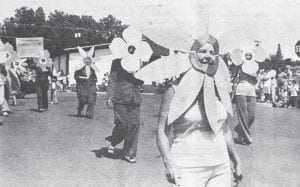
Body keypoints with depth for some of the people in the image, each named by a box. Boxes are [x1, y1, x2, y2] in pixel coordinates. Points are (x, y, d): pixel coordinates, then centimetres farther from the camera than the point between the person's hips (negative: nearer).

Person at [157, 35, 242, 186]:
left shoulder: (219, 90, 9)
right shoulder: (176, 91, -6)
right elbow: (162, 131, -8)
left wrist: (236, 161, 19)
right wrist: (169, 163, -20)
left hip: (221, 167, 5)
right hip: (188, 169, -5)